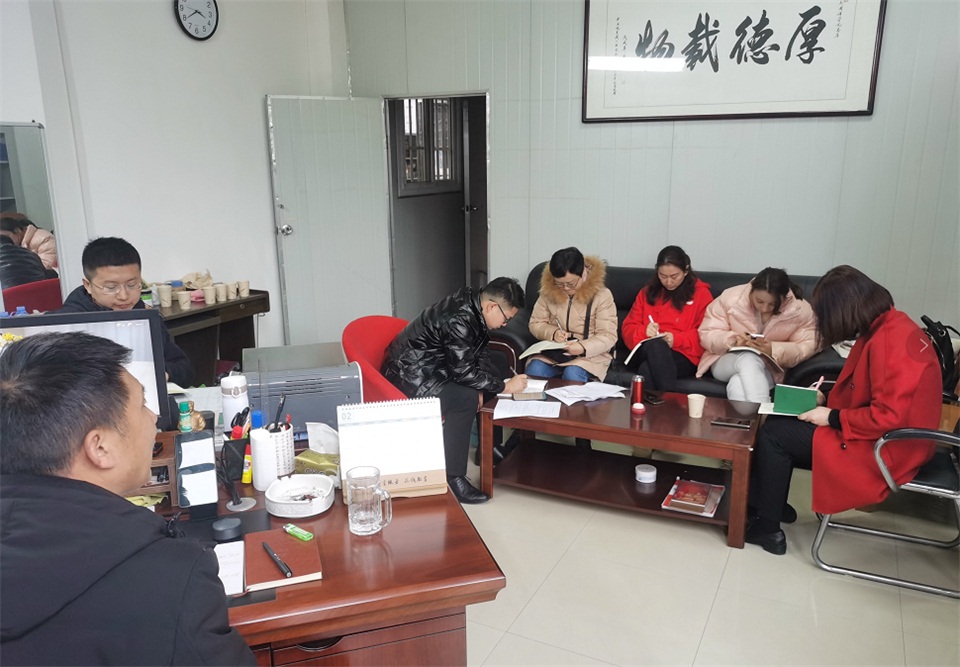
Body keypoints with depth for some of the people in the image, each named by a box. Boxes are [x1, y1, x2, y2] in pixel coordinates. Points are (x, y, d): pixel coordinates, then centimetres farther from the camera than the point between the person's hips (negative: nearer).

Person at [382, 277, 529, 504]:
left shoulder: (472, 306, 0)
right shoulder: (458, 319, -27)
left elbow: (480, 353, 9)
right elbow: (463, 371, -26)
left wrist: (481, 387, -6)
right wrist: (505, 386, -17)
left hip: (433, 364, 10)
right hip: (410, 374, -10)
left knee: (490, 378, 8)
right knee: (466, 399, -28)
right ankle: (453, 478, -19)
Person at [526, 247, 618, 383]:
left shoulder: (601, 294, -9)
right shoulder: (548, 290, 2)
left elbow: (608, 336, -11)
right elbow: (535, 323, 9)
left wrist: (583, 347, -29)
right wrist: (552, 333, -13)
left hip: (590, 353, -3)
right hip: (553, 350, 3)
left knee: (572, 375, -35)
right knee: (534, 369, -27)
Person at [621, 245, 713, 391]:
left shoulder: (701, 293, 10)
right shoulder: (648, 291, 18)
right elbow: (628, 328, 14)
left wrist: (677, 339, -14)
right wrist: (644, 332, -10)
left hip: (683, 356, -2)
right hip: (645, 353, 3)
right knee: (655, 345, -38)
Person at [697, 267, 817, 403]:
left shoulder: (801, 310, -11)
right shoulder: (731, 298, -13)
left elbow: (807, 348, -13)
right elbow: (707, 335, -10)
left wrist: (773, 350, -32)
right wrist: (733, 340, -31)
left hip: (769, 368, 0)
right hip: (725, 361, 1)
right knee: (749, 359, -37)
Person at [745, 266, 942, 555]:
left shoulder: (889, 342, -27)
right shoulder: (888, 326, 4)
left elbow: (889, 417, -29)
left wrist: (832, 418, -17)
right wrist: (827, 399, 5)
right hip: (882, 433, 10)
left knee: (773, 434, -8)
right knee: (780, 422, 10)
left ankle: (766, 526, 4)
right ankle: (771, 506, 20)